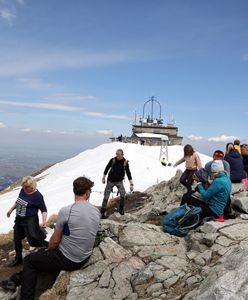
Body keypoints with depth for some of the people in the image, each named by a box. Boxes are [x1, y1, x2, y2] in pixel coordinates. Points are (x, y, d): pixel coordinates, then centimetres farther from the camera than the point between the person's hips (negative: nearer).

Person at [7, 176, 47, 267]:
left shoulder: (37, 195, -20)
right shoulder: (23, 190, 0)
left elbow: (44, 210, -19)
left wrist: (44, 220, -33)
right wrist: (11, 209, 25)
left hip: (30, 220, -8)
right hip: (19, 219, 8)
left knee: (34, 241, -13)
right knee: (16, 240, 18)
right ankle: (18, 259, 38)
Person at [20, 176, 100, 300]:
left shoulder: (65, 211, -25)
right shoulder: (97, 211, -6)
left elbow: (55, 240, -14)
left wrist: (48, 250, 9)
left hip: (67, 260, -7)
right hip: (85, 258, 7)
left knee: (28, 260, 15)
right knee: (42, 252, 31)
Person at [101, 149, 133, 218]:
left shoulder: (125, 162, -13)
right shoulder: (112, 160, -14)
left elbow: (128, 173, -9)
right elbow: (107, 168, 1)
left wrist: (131, 184, -13)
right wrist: (103, 178, 6)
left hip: (119, 181, 0)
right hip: (110, 181, 0)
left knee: (123, 194, -19)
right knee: (106, 196, 1)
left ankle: (121, 209, 3)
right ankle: (102, 211, 14)